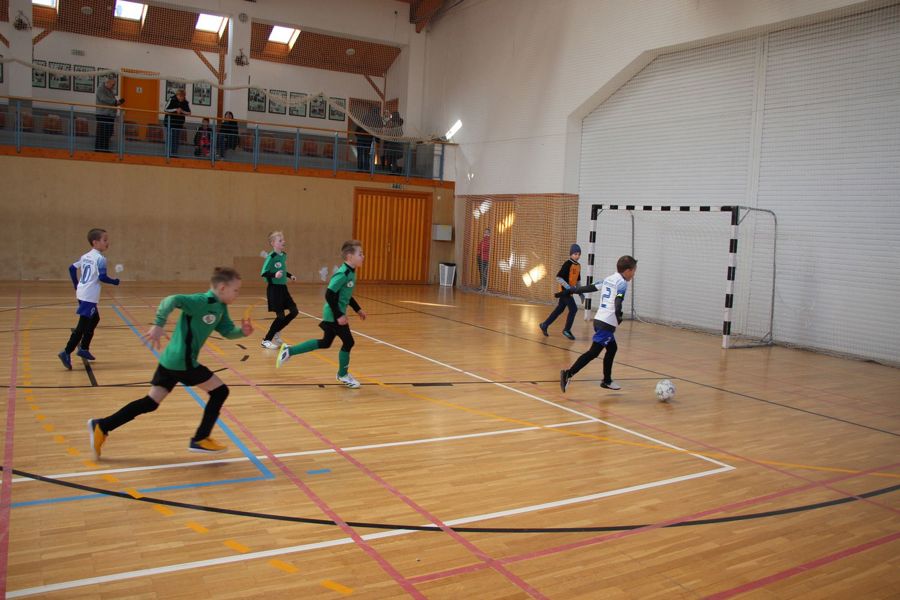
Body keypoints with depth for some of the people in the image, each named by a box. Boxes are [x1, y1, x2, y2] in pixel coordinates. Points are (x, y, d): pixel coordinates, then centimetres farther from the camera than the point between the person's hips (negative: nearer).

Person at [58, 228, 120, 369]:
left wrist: (76, 286, 23)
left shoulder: (86, 256, 14)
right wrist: (115, 282, -3)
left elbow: (72, 268, 18)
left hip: (82, 294, 10)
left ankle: (84, 348, 27)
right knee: (82, 325, -8)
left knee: (94, 319, 24)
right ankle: (66, 353, -12)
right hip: (89, 296, -10)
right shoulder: (100, 258, -12)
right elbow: (102, 277, -20)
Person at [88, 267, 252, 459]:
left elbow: (228, 331, 12)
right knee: (219, 391, 1)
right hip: (183, 362, -9)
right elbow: (172, 300, -30)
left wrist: (242, 331, -8)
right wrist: (158, 326, -37)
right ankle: (200, 440, 8)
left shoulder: (220, 308, 11)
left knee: (150, 402, 13)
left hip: (171, 360, 9)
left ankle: (101, 426, 14)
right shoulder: (202, 301, -17)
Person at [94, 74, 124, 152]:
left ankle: (105, 148, 19)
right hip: (102, 114, -9)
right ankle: (98, 148, -4)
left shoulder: (111, 91, 20)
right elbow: (104, 99, -21)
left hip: (110, 114, 9)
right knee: (101, 132, -8)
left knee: (109, 133, 11)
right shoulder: (101, 89, -7)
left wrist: (118, 102, 3)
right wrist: (116, 101, -23)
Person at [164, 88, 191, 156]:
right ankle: (170, 153, -3)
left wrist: (182, 111, -16)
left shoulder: (185, 102, 0)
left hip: (179, 123, 4)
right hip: (170, 122, -4)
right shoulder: (172, 100, -10)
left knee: (177, 139, 4)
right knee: (171, 138, -6)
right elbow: (166, 110, -12)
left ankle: (175, 153, 9)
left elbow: (189, 113, 0)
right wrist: (175, 110, -20)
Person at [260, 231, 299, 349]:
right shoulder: (271, 257, -16)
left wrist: (290, 276, 10)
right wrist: (274, 275, -34)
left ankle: (276, 333, 22)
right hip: (274, 288, -8)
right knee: (281, 316, -6)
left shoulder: (284, 255, 8)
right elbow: (263, 273, -19)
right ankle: (266, 340, 8)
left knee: (294, 311, 7)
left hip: (283, 288, 8)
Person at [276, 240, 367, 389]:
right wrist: (339, 315, -25)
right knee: (348, 342, 0)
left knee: (325, 343, 18)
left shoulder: (350, 272, 8)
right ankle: (343, 375, 20)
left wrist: (358, 309, 22)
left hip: (334, 315, 10)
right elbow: (330, 295, -26)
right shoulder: (343, 274, -22)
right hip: (334, 316, -10)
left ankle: (289, 351, 23)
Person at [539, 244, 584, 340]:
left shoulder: (578, 265, 11)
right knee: (573, 309, -9)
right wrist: (568, 287, -25)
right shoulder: (568, 264, -14)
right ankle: (567, 330, 5)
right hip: (565, 290, -8)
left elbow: (577, 280, 21)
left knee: (559, 310, 13)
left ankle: (544, 325, 23)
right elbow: (558, 277, -19)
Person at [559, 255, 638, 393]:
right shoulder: (622, 283, -7)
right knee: (593, 352, -11)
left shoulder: (608, 279, 16)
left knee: (612, 348, 22)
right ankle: (568, 373, -20)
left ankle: (607, 381, 30)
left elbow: (589, 287, 18)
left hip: (599, 320, 9)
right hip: (607, 323, -9)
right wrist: (619, 316, -30)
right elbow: (618, 300, -23)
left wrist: (569, 291, 21)